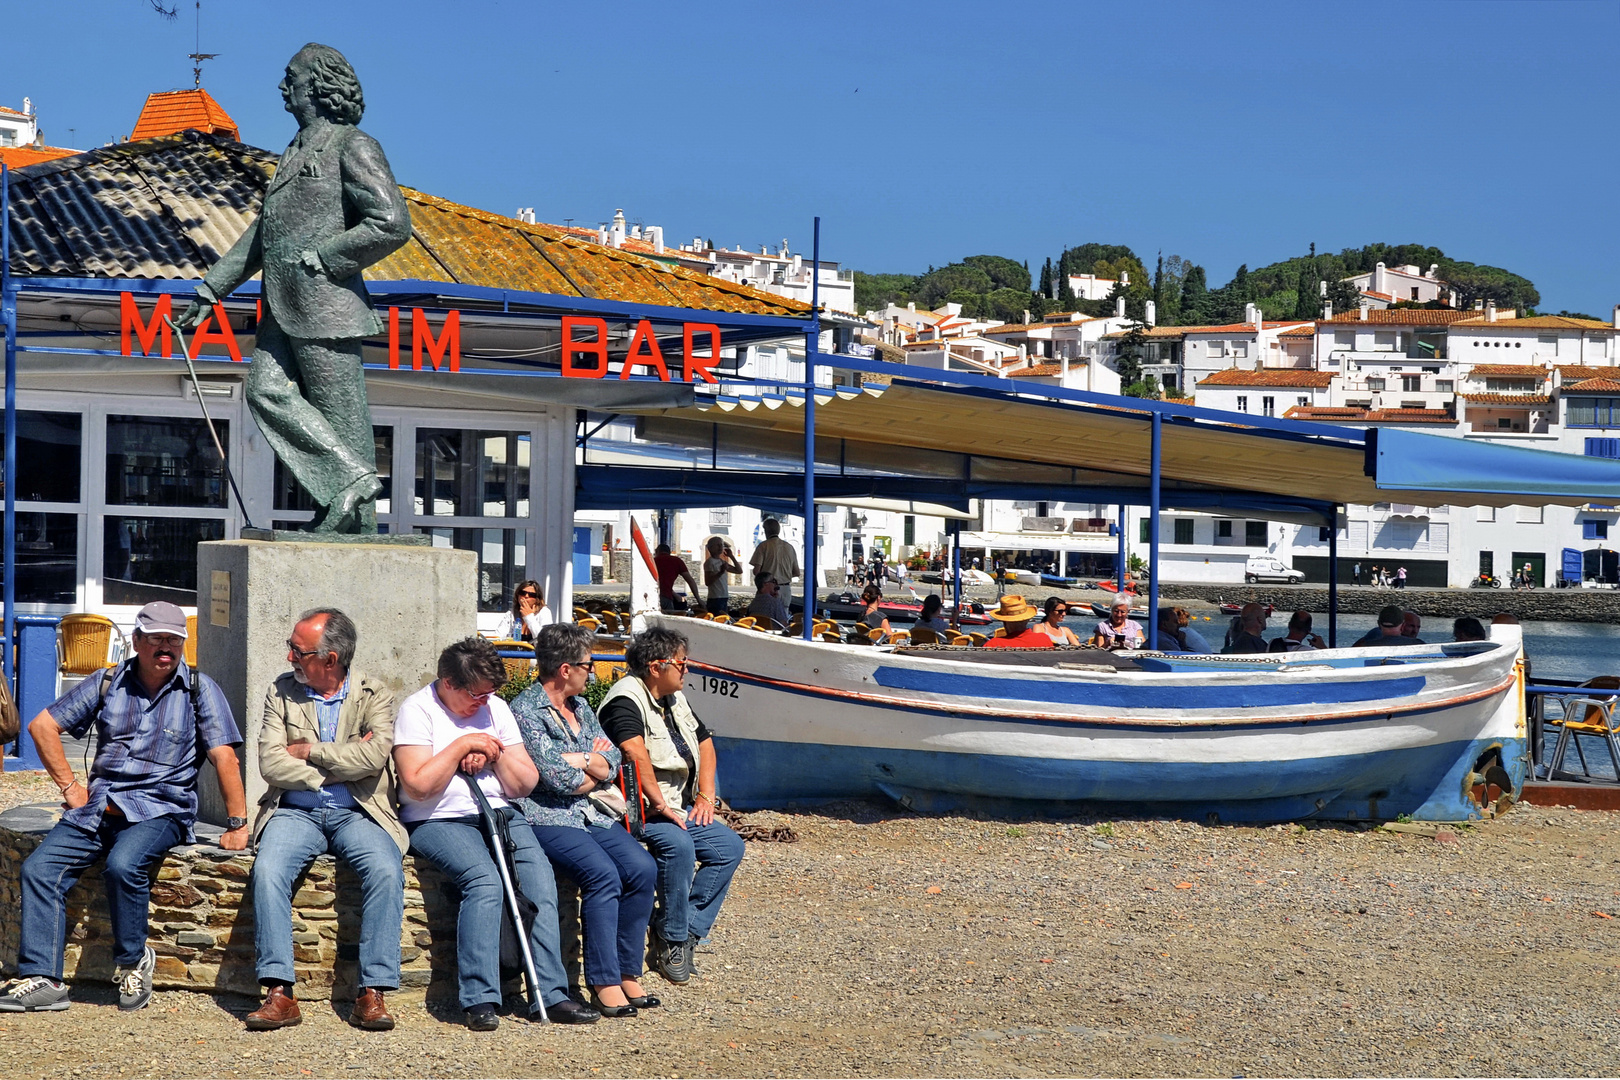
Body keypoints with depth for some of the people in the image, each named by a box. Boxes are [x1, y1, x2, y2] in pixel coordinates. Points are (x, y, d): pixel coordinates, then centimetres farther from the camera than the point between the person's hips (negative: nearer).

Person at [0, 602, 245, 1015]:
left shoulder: (198, 689, 2)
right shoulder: (108, 683, 11)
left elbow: (224, 756, -5)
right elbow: (43, 725, 15)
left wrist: (237, 825, -11)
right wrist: (69, 785, 8)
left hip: (160, 809, -4)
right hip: (98, 807, 4)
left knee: (123, 866, -33)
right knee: (38, 868, -16)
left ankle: (133, 961, -10)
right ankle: (41, 980, -16)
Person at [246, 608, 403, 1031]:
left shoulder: (375, 695, 4)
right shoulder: (281, 692, 8)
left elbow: (374, 755, -14)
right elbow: (271, 765, -3)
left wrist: (309, 751, -10)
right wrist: (338, 770, -8)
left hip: (356, 813, -1)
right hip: (295, 811, 1)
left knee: (386, 870, -31)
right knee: (267, 870, -30)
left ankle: (373, 993, -27)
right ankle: (279, 993, -29)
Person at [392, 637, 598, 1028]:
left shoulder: (494, 707, 14)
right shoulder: (417, 710, -1)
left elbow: (524, 785, 12)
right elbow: (417, 786, -13)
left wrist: (495, 754, -5)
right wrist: (461, 746, -11)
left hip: (498, 815, 5)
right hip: (437, 821, -5)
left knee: (539, 875, -23)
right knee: (485, 880, -33)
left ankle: (552, 993, -25)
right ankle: (480, 1000, -31)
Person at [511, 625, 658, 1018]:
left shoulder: (580, 708, 19)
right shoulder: (525, 710, -7)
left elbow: (612, 762, 10)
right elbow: (556, 778, -15)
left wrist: (580, 759, -10)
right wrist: (597, 770, 3)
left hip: (594, 816, 7)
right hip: (547, 818, -7)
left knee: (642, 868, -17)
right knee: (604, 874, -30)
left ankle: (627, 972, -10)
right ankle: (604, 983, -25)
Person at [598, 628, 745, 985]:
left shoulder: (675, 699, 15)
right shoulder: (626, 698, -14)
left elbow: (704, 743, 28)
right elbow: (635, 752, -30)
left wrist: (705, 797, 16)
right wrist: (660, 805, -29)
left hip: (678, 807, 9)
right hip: (640, 810, -9)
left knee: (729, 846, -3)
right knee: (679, 845, -33)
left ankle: (686, 928, -4)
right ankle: (672, 941, -20)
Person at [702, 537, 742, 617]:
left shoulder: (722, 562, 17)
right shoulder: (709, 562, -7)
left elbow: (739, 571, 22)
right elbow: (707, 582, -15)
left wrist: (732, 556, 14)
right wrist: (720, 573, -25)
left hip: (724, 599, 8)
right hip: (715, 599, -8)